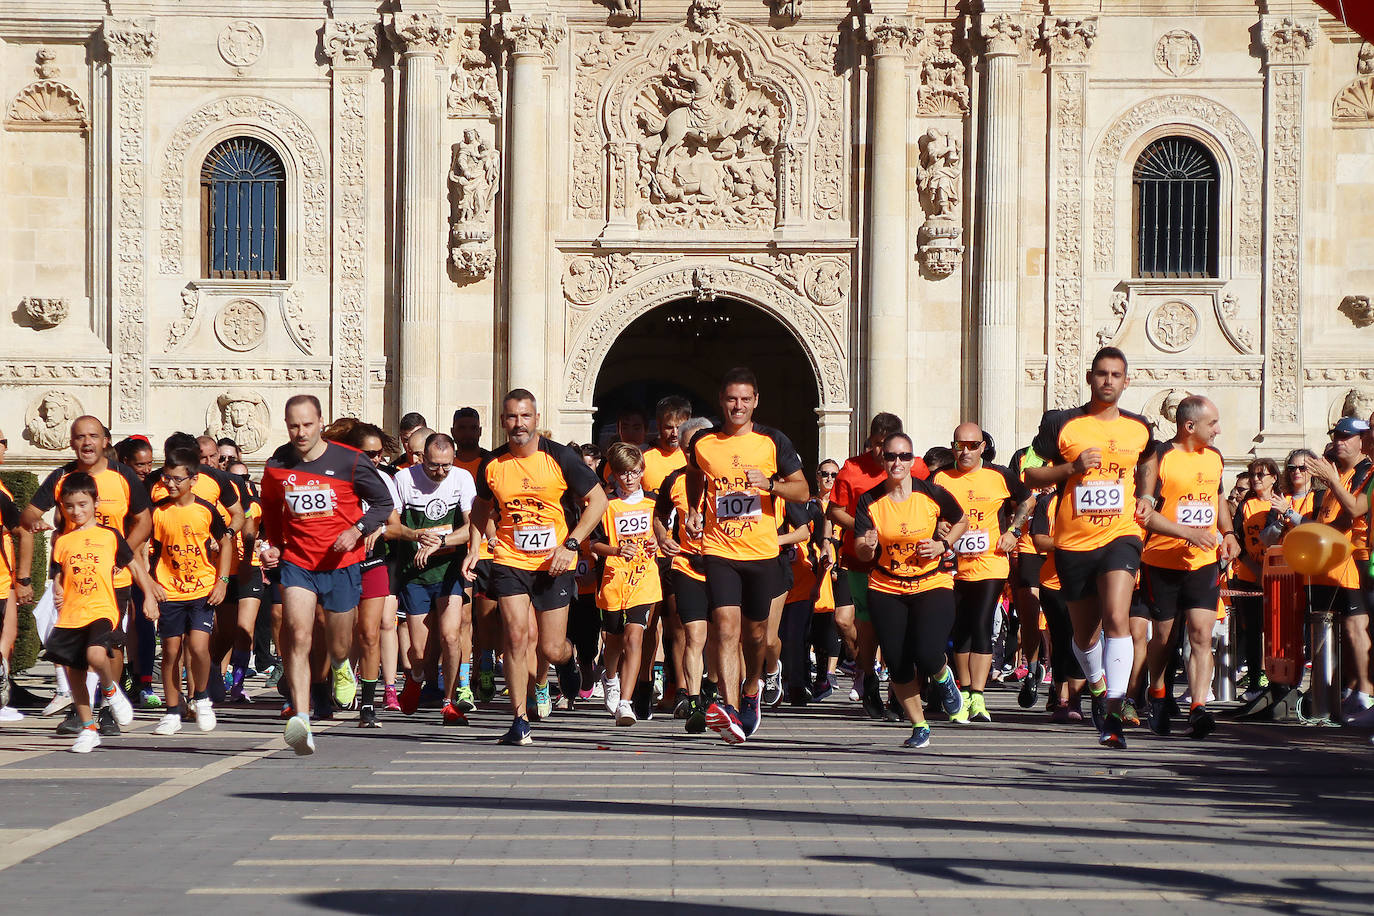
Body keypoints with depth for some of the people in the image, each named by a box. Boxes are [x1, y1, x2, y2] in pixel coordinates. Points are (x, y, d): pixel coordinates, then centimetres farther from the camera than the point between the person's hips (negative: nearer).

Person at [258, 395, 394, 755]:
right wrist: (271, 543, 7)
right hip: (296, 562, 1)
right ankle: (301, 720, -26)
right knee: (298, 636, -20)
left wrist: (358, 529, -15)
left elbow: (384, 502, 0)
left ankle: (341, 665, 53)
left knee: (339, 648, 12)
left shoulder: (349, 461, -9)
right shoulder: (277, 465, 0)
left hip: (342, 565, -1)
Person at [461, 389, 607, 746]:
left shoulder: (560, 458, -8)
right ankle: (520, 721, -4)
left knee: (552, 649, 1)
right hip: (509, 560, 1)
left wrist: (570, 545, -11)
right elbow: (481, 507, 19)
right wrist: (473, 548, 6)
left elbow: (597, 500, -3)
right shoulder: (492, 464, 0)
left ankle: (568, 657, 40)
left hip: (554, 565, -1)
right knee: (517, 636, -13)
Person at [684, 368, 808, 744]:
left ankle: (751, 690, 42)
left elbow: (803, 491, 1)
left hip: (762, 553, 1)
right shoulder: (702, 443, 3)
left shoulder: (773, 442, -1)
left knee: (755, 633, 14)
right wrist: (693, 511, 7)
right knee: (727, 629, -16)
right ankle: (731, 710, -25)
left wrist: (770, 484, -17)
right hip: (719, 552, -1)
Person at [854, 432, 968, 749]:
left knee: (927, 656, -19)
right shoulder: (870, 501, -3)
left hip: (933, 584, -2)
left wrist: (943, 545, -5)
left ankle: (943, 678, 19)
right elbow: (861, 553, -4)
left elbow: (962, 522, 11)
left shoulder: (932, 494, -7)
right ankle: (919, 726, 18)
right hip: (886, 589, 2)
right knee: (897, 665, -2)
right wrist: (868, 547, -27)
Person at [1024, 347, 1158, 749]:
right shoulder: (1061, 423, -2)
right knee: (1085, 633, 14)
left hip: (1119, 536, -1)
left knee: (1116, 618, -23)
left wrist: (1146, 496, 10)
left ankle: (1112, 714, -24)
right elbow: (1031, 476, 1)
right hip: (1073, 542, 1)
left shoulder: (1139, 429, 6)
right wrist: (1072, 467, -14)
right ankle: (1097, 687, 45)